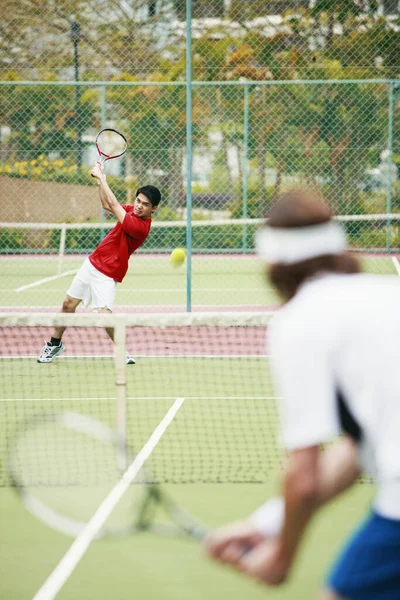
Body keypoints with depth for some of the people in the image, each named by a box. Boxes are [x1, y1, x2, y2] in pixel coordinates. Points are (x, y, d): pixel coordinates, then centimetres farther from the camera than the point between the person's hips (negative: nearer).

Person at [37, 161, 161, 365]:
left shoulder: (140, 226, -26)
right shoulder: (133, 211, 0)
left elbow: (113, 204, -26)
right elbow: (107, 205, 17)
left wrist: (101, 176, -16)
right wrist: (100, 179, 6)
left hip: (107, 275, -8)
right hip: (92, 263, 8)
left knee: (104, 313, -24)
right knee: (68, 304, 14)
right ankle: (55, 344, 33)